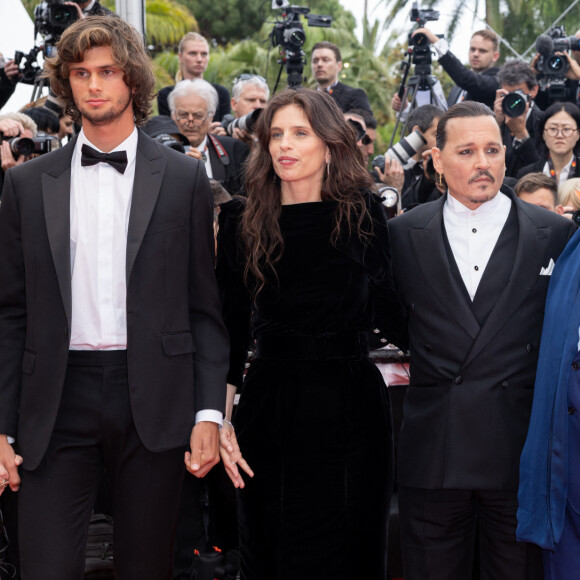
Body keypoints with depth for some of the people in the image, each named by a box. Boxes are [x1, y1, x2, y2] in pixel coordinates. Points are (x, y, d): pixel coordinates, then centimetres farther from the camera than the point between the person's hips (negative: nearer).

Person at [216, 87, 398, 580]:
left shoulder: (363, 214, -1)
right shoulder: (243, 222, 0)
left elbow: (385, 308, 3)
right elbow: (231, 329, 0)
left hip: (350, 407, -1)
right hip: (269, 405, 1)